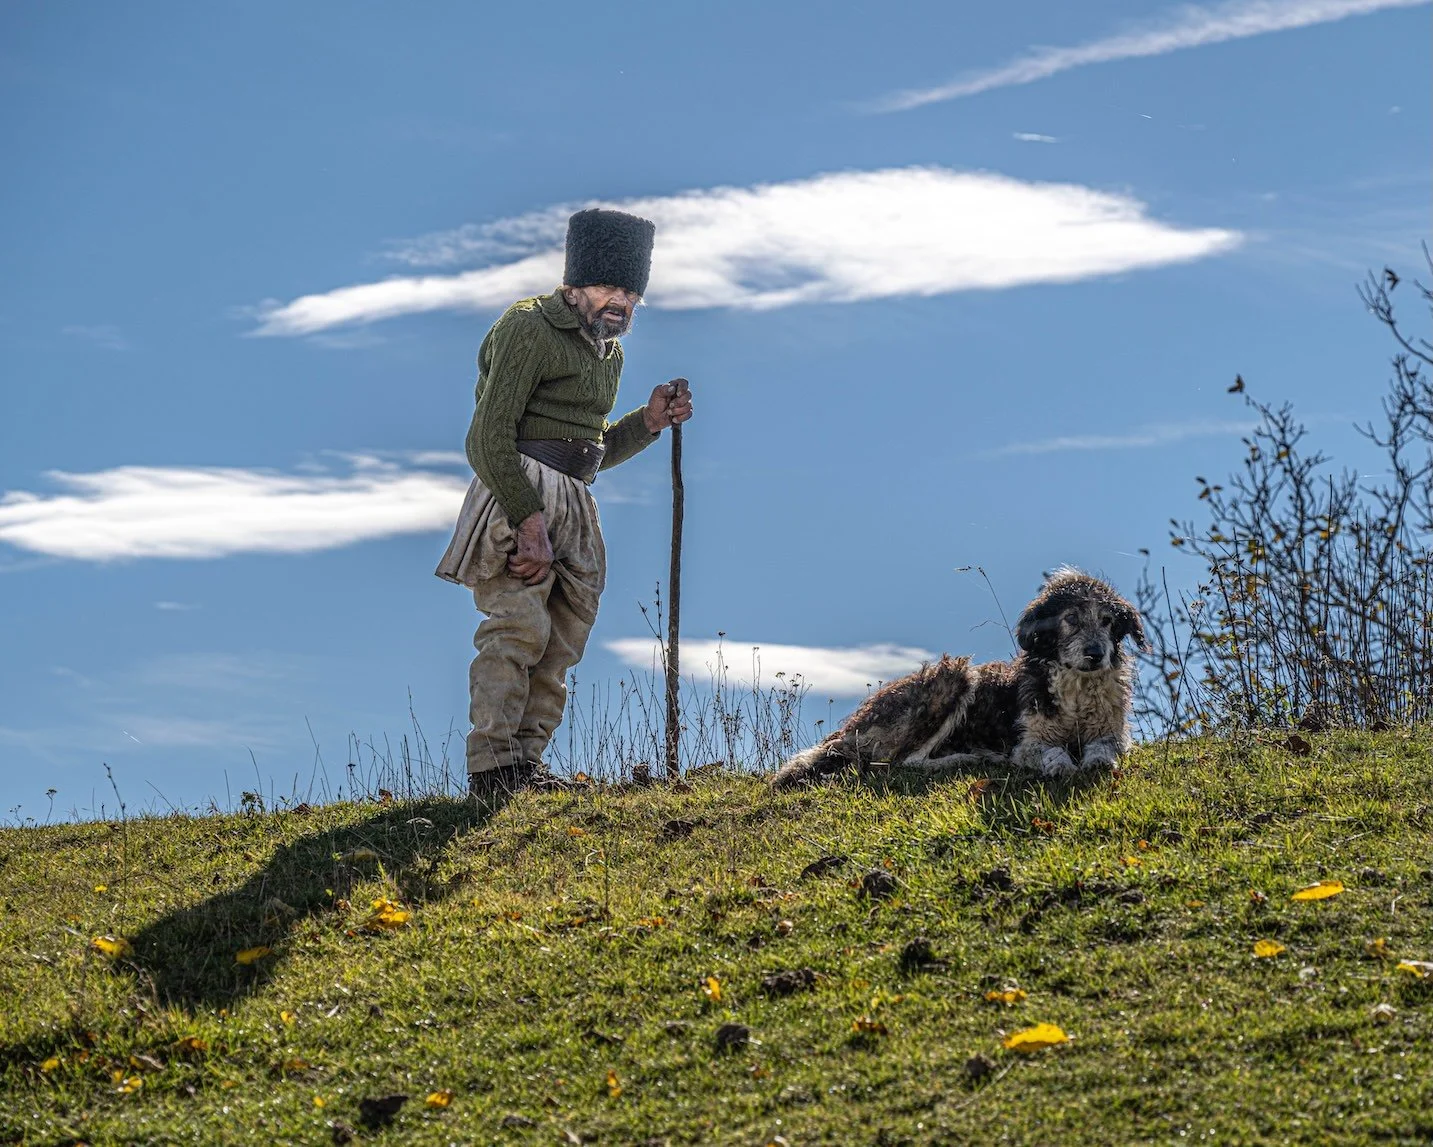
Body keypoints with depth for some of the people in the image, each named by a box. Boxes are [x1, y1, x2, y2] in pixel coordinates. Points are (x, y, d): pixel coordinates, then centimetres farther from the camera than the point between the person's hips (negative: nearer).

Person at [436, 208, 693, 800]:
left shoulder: (607, 351, 21)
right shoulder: (529, 328, -7)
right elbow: (490, 439, -15)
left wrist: (650, 421, 12)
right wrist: (528, 522, -22)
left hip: (573, 507, 9)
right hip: (517, 499, -9)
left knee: (561, 642, 5)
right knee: (518, 626, -17)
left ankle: (526, 762, 8)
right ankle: (492, 768, -19)